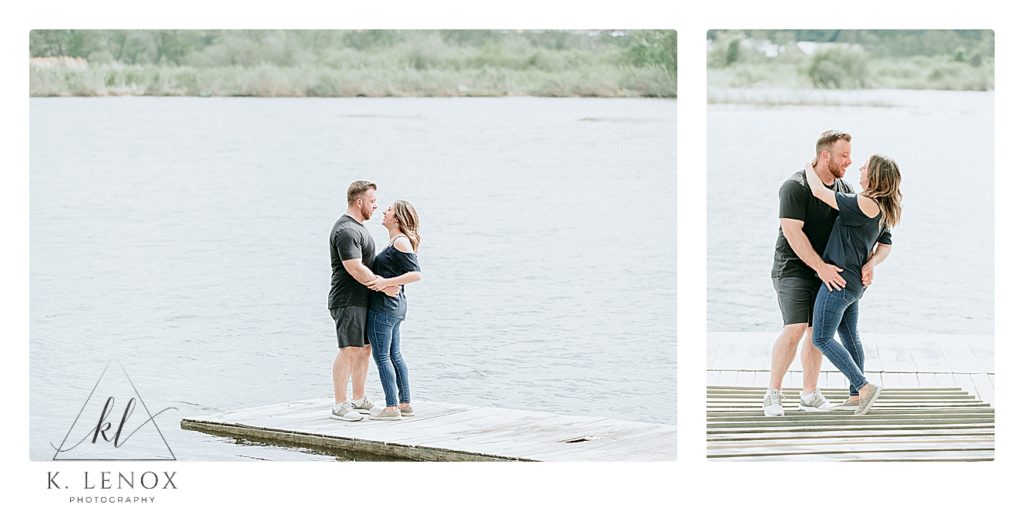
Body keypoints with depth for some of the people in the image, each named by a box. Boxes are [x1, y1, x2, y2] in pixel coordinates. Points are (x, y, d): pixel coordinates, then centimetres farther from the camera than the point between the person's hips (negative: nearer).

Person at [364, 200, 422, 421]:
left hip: (384, 306, -10)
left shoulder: (400, 242, -15)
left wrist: (386, 282, -26)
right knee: (394, 355, 15)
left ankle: (392, 408, -4)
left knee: (382, 357, -6)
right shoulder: (396, 241, 14)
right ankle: (405, 403, 19)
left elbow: (415, 274, -22)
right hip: (394, 305, 10)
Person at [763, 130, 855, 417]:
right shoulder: (795, 186, -15)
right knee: (795, 329, -17)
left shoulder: (844, 190, 7)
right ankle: (772, 393, -8)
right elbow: (793, 232, -21)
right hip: (793, 268, -7)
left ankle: (809, 395, 16)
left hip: (826, 271, 7)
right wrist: (821, 267, -24)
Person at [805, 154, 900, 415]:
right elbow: (886, 245, 14)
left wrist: (810, 167, -3)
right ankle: (856, 393, 30)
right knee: (849, 335, 21)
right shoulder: (882, 210, 7)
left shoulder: (865, 204, -23)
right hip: (854, 283, 10)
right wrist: (871, 263, -4)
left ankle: (865, 386, -12)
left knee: (822, 339, -6)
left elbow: (819, 191, -22)